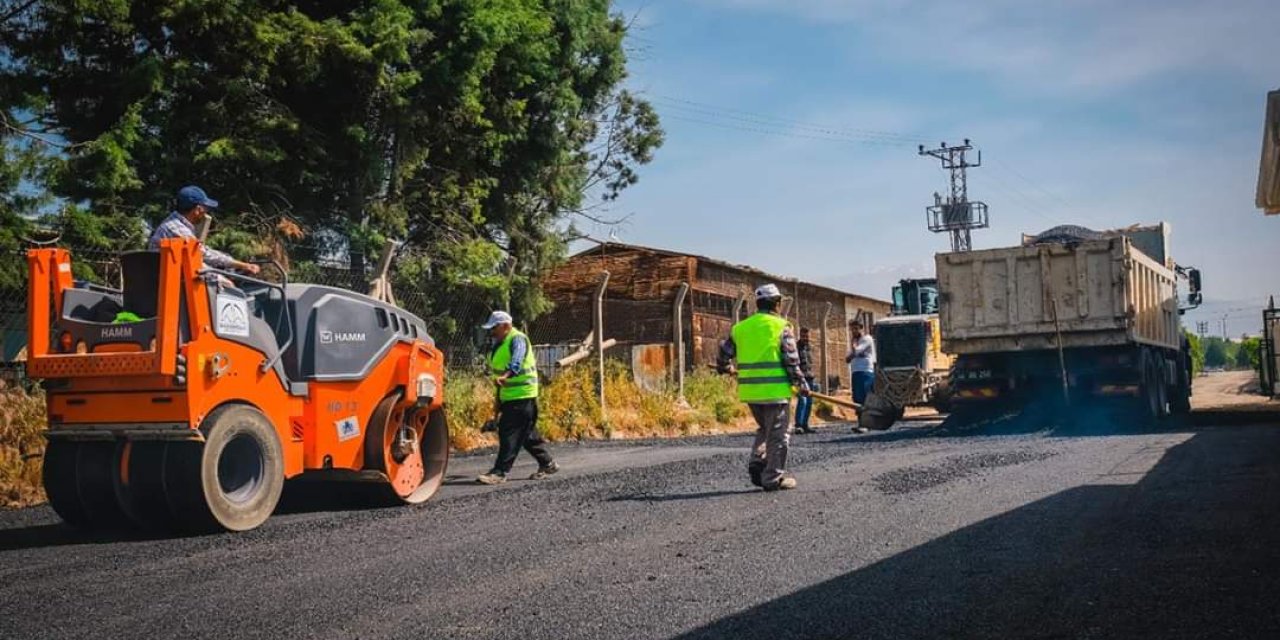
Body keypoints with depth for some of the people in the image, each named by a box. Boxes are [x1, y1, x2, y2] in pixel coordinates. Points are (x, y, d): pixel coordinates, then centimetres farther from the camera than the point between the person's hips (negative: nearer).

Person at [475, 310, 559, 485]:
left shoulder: (517, 339, -14)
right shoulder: (499, 343, 16)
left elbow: (517, 361, -34)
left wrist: (506, 375, -53)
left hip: (522, 394, -10)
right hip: (508, 395, 10)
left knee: (511, 433, -11)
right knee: (527, 434, 15)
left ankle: (500, 472, -10)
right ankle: (547, 464, 25)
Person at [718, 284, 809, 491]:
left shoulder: (739, 328, 7)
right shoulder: (781, 327, -7)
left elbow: (724, 355, 13)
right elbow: (792, 361, -8)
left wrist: (727, 369, 34)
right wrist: (802, 384, 4)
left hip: (749, 390, 5)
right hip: (775, 390, -5)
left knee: (764, 429, 24)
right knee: (778, 434, 5)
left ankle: (756, 463, 11)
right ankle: (773, 478, 7)